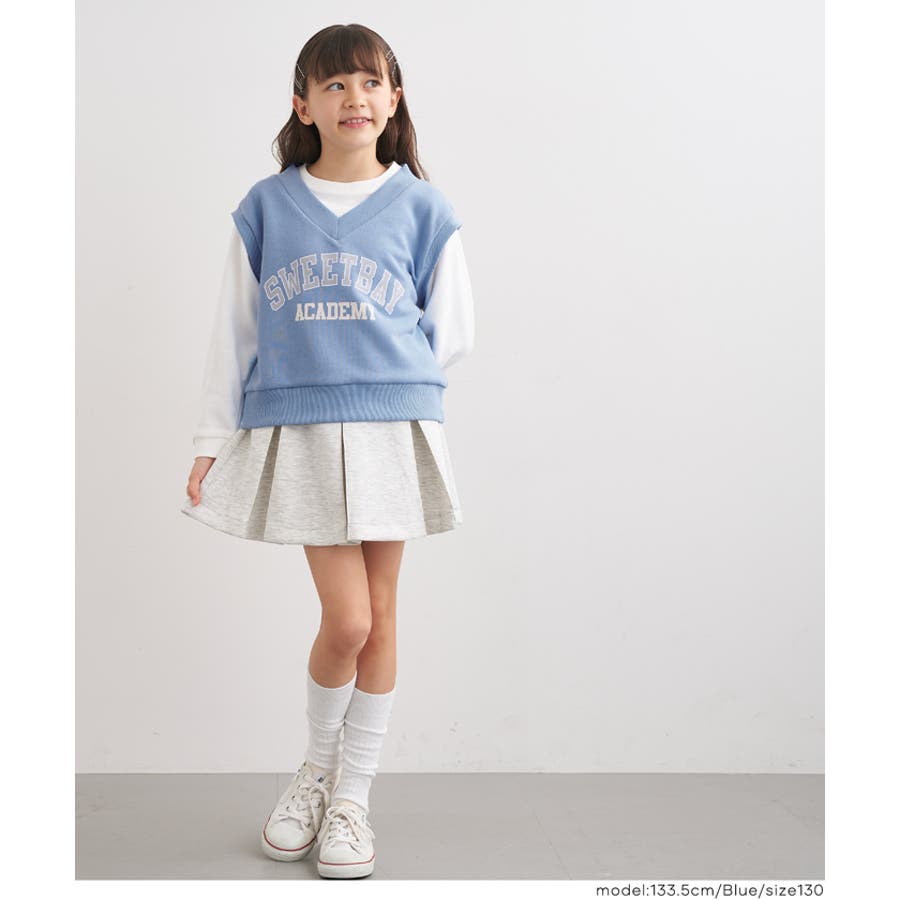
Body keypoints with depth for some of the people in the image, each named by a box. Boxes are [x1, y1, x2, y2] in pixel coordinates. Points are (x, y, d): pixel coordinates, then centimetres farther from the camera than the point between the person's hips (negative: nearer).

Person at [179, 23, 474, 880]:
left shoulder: (420, 208, 4)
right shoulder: (266, 207, 5)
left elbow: (452, 331, 10)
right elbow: (235, 331, 8)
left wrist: (385, 372, -1)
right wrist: (212, 441, 6)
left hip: (393, 426, 1)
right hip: (298, 430, -1)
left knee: (378, 615, 6)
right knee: (346, 619, -5)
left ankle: (353, 794, 22)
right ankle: (317, 763, 24)